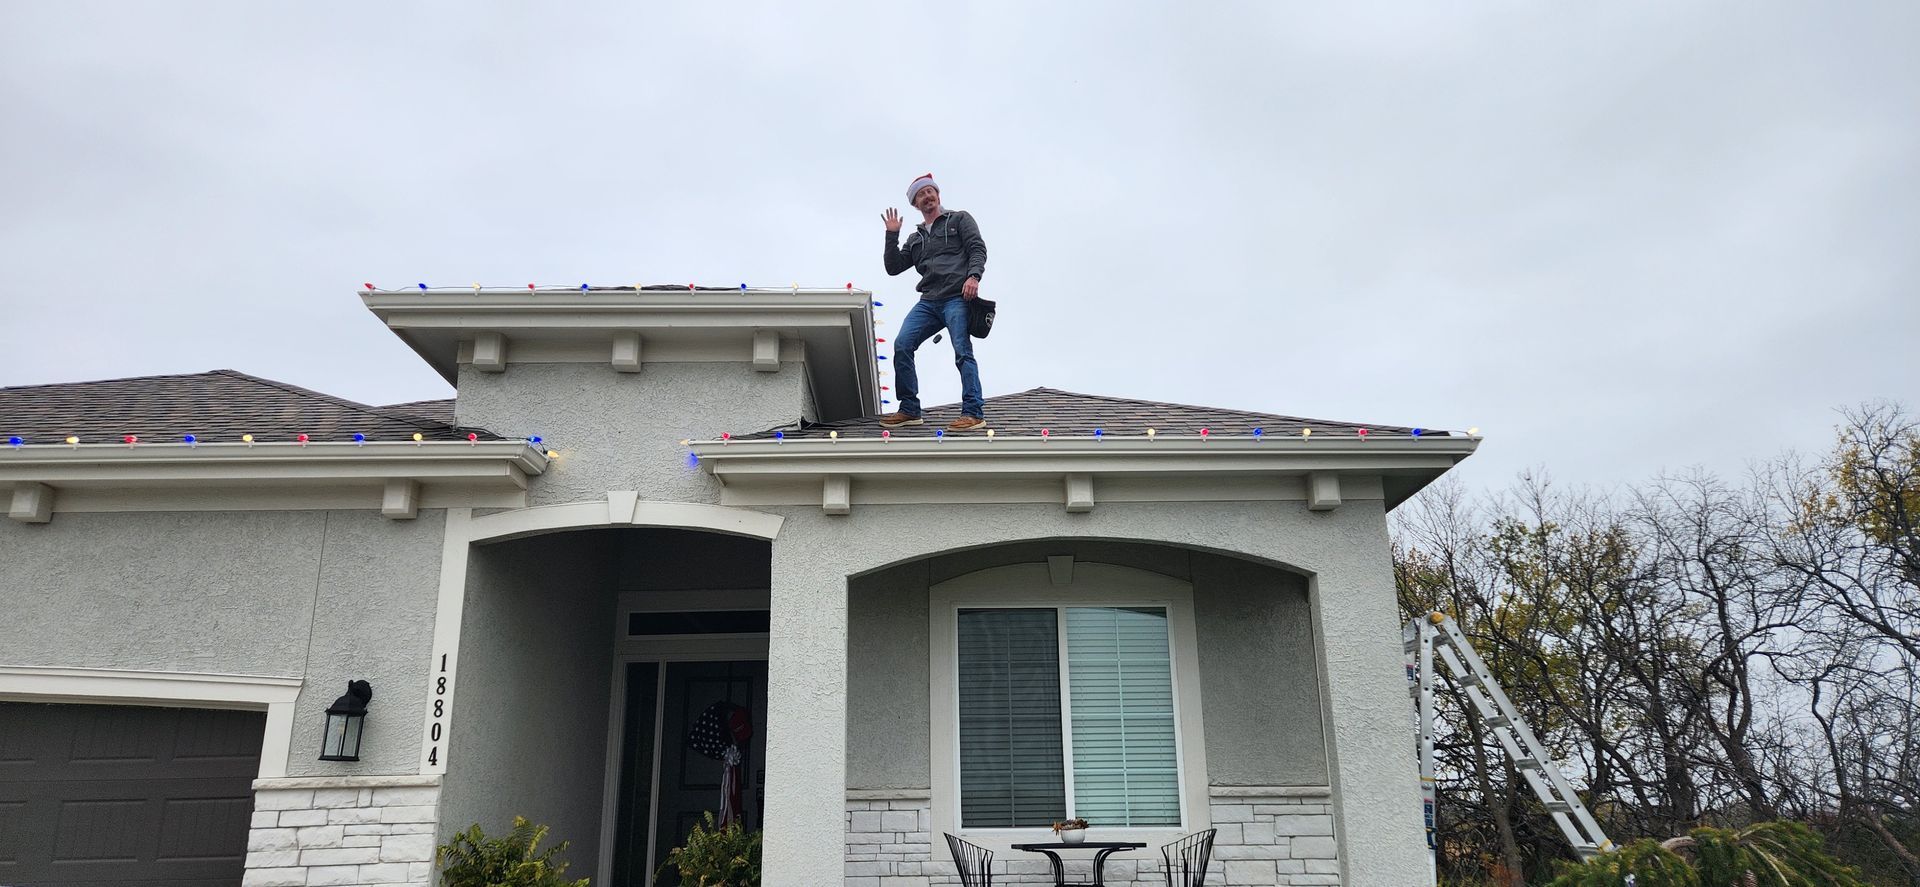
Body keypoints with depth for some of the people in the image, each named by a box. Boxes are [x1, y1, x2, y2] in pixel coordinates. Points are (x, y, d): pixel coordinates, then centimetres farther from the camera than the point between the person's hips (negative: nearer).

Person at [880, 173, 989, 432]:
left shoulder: (959, 219, 15)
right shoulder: (915, 238, 28)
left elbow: (977, 248, 2)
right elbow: (893, 267, 23)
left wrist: (973, 276, -15)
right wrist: (892, 235, 14)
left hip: (957, 298, -5)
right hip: (928, 302, 5)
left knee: (963, 352, -18)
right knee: (902, 345, -11)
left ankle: (974, 413, -19)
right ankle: (909, 410, -5)